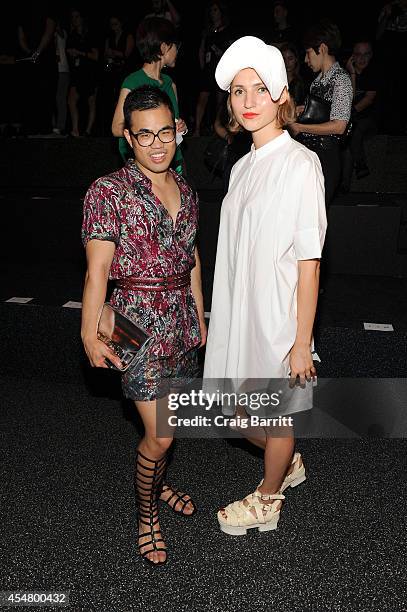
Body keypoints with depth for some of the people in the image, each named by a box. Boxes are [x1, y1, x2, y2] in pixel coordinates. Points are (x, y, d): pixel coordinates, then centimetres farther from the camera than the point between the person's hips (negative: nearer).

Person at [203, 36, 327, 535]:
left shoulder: (300, 164, -15)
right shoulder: (242, 167, 7)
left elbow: (309, 263, -16)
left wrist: (302, 341, -16)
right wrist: (223, 318, 15)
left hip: (278, 314, -7)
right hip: (239, 309, 7)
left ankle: (267, 502, 39)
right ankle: (289, 463, 48)